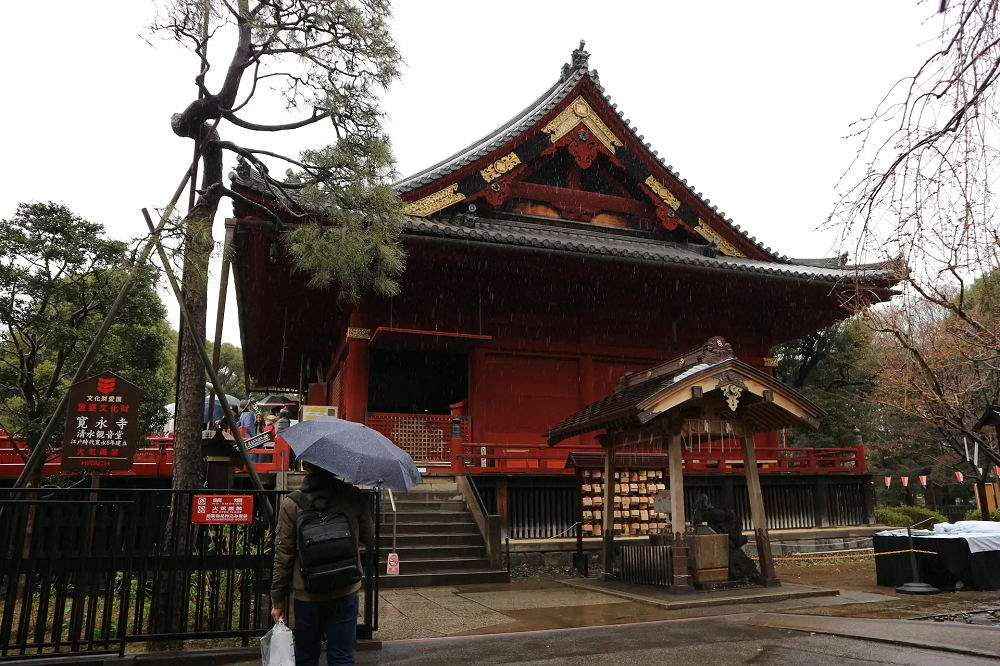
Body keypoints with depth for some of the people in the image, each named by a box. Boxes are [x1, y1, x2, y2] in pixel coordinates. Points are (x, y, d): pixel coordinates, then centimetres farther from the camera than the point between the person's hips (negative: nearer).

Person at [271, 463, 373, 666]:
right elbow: (368, 537, 6)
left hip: (307, 596, 0)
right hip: (346, 594, 1)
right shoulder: (353, 496, -6)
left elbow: (283, 556, -7)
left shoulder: (291, 504, -10)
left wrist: (277, 600, 2)